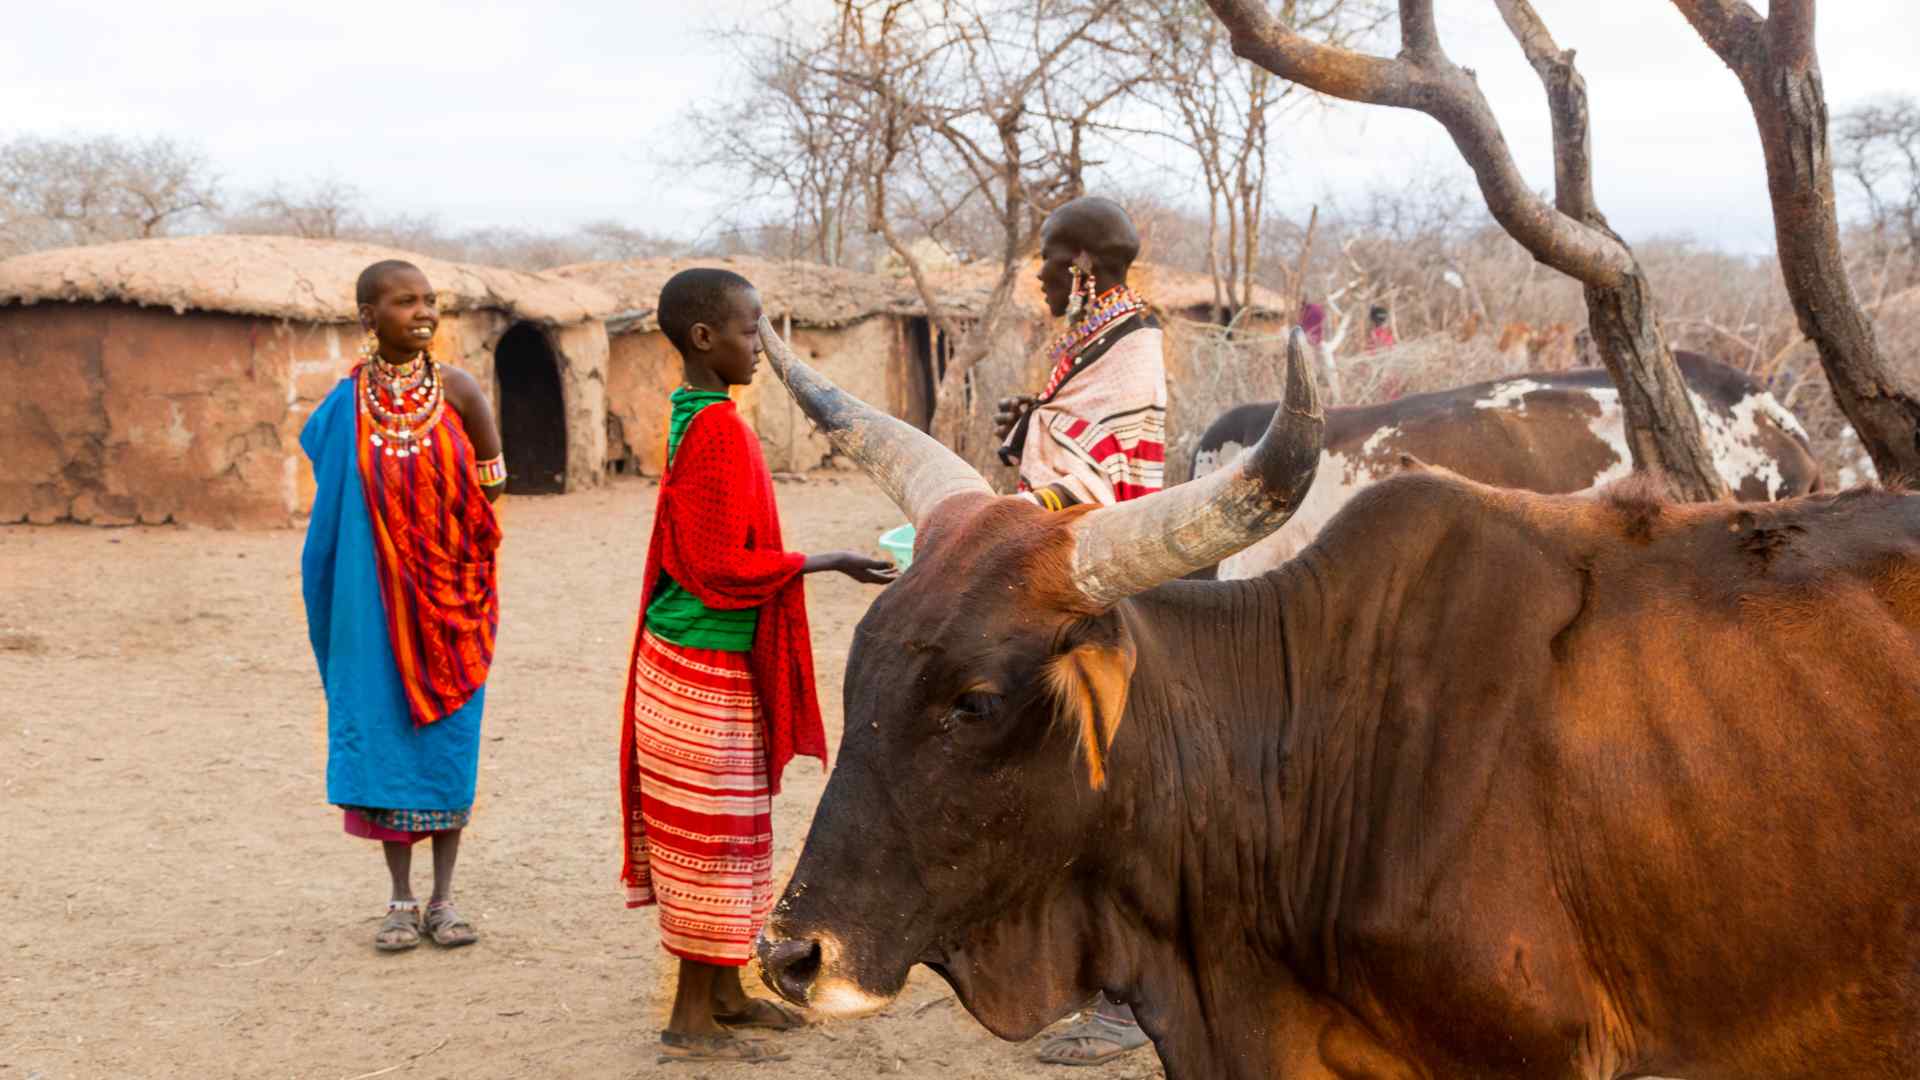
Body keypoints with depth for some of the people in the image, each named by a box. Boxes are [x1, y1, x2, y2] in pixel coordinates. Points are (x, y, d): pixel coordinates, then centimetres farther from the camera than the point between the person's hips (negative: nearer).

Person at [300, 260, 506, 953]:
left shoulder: (456, 390, -4)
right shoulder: (347, 403, -2)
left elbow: (491, 485, 4)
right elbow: (334, 506, 7)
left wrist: (441, 534, -1)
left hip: (450, 596, 0)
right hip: (376, 600, 0)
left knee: (447, 735, 3)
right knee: (383, 734, 3)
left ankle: (443, 899, 14)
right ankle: (401, 901, 15)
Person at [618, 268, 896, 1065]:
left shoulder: (692, 418, 10)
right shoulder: (720, 430, -18)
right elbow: (723, 566, -20)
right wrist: (827, 562, -16)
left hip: (689, 664, 9)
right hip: (708, 669, -9)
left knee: (726, 835, 16)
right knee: (713, 837, -2)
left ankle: (723, 992, 26)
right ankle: (693, 1020, 6)